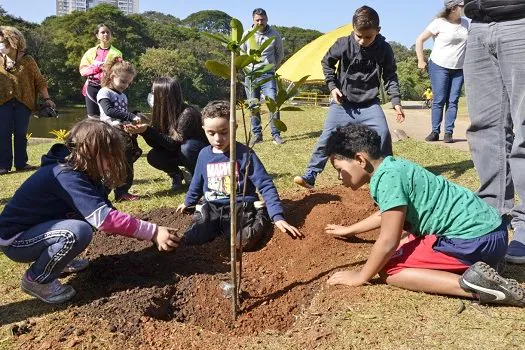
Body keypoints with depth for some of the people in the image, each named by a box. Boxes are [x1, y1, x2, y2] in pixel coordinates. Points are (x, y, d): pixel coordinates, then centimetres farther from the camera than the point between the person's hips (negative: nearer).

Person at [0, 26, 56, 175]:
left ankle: (21, 163, 14)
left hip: (23, 102, -1)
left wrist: (46, 98, -2)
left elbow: (40, 80, 3)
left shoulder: (27, 60, 0)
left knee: (21, 133, 4)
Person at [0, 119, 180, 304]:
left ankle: (57, 259, 16)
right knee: (78, 232, -31)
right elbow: (104, 217, -37)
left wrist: (147, 232, -6)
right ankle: (36, 279, -7)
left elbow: (105, 210, 3)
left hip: (35, 227, 9)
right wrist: (152, 232, -34)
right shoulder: (67, 177, -29)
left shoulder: (78, 170, 0)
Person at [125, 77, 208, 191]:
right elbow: (158, 144, -9)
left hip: (202, 152, -6)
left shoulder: (187, 113, -29)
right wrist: (143, 131, -26)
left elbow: (175, 144, -32)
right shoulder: (163, 112, -8)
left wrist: (148, 130, -38)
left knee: (187, 146, -37)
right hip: (181, 152, 6)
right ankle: (176, 174, 8)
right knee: (153, 156, -17)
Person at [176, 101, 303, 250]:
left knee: (243, 242, -33)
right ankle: (218, 226, 6)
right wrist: (188, 202, 41)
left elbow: (266, 186, -9)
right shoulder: (204, 154, 7)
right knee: (189, 240, -22)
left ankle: (258, 221, 1)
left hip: (241, 207, -3)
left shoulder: (244, 154, -8)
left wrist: (277, 216, -18)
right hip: (211, 208, 4)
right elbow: (197, 182, 26)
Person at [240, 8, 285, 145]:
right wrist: (247, 65, 11)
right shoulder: (247, 34, 2)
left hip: (267, 74, -2)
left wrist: (272, 66, 12)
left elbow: (280, 53, 13)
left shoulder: (274, 35, -1)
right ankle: (257, 134, 14)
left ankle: (276, 135, -5)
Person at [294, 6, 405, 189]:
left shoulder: (384, 49, -10)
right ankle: (310, 175, -1)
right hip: (343, 102, -1)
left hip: (369, 103, 1)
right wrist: (332, 86, -5)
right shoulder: (343, 44, -13)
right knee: (327, 137, -7)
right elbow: (327, 63, 4)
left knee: (383, 134, -12)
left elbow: (390, 76, 0)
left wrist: (396, 101, -10)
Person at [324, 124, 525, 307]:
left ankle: (475, 285, -19)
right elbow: (388, 214, 33)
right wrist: (349, 230, 43)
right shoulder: (392, 167, 13)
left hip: (475, 239, -10)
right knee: (405, 247, 27)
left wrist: (361, 277, -6)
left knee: (389, 269, -10)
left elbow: (388, 241, -20)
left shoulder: (388, 177, -18)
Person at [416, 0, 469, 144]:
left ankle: (448, 133, 2)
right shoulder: (439, 23, -9)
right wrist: (421, 61, -8)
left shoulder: (465, 23, 7)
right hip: (439, 67, -4)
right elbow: (420, 40, -5)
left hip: (459, 69, 4)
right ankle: (435, 132, 4)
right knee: (439, 100, -4)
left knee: (453, 101, 0)